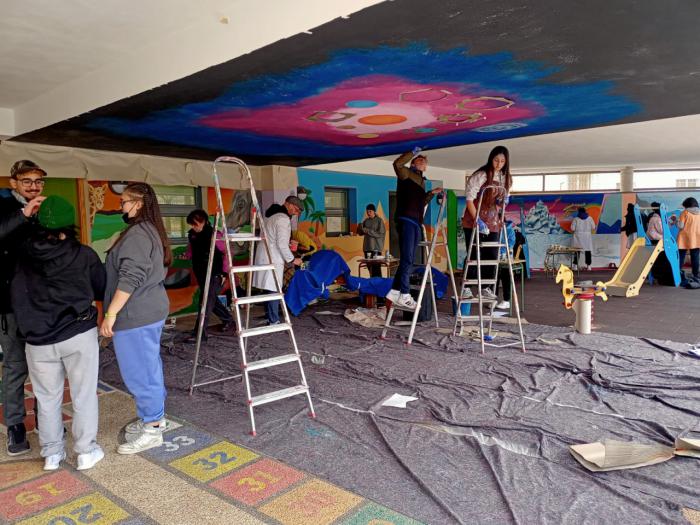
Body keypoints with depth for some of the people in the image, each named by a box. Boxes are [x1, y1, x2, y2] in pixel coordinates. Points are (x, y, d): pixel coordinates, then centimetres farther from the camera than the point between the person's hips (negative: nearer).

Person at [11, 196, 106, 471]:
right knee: (83, 395, 10)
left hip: (38, 338, 3)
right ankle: (86, 451, 19)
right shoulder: (84, 255, -7)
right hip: (79, 334, -2)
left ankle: (52, 453, 28)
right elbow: (102, 289, 3)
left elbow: (17, 296, 2)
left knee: (47, 398, 17)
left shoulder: (25, 253, 0)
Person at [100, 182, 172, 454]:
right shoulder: (152, 231, 14)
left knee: (138, 370, 0)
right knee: (149, 366, 18)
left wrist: (111, 313, -19)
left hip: (136, 315, -10)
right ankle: (155, 416, 32)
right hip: (151, 310, 10)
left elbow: (130, 278, -24)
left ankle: (152, 429, 11)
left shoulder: (137, 233, -18)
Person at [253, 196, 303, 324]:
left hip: (263, 255, 9)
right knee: (274, 290, -5)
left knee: (269, 288, 15)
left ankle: (269, 317, 24)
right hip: (273, 259, -9)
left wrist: (288, 241, 18)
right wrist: (292, 259, -11)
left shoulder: (271, 214, 16)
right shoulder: (283, 219, -14)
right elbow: (282, 244, -19)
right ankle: (273, 321, 0)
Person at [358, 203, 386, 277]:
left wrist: (368, 231, -13)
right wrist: (361, 228, -8)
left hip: (376, 247, -5)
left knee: (376, 267, -9)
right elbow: (360, 233, 14)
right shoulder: (366, 221, 12)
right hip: (367, 247, 5)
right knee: (369, 266, 5)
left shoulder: (379, 220, -2)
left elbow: (381, 234, -9)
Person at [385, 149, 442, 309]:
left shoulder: (421, 181, 27)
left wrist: (431, 193, 22)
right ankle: (405, 295, -10)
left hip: (416, 222, 9)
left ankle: (394, 291, 11)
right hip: (406, 220, -9)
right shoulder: (406, 174, 4)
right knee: (406, 259, -12)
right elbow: (397, 164, -17)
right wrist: (413, 152, -9)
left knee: (409, 260, 6)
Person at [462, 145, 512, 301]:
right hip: (474, 221, -6)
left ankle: (486, 288, 15)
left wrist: (503, 201, -1)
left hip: (493, 222, 6)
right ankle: (466, 288, 5)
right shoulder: (480, 175, -12)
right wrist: (476, 220, -20)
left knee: (492, 256, 5)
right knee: (473, 255, -5)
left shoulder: (507, 178, 8)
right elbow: (469, 199, -14)